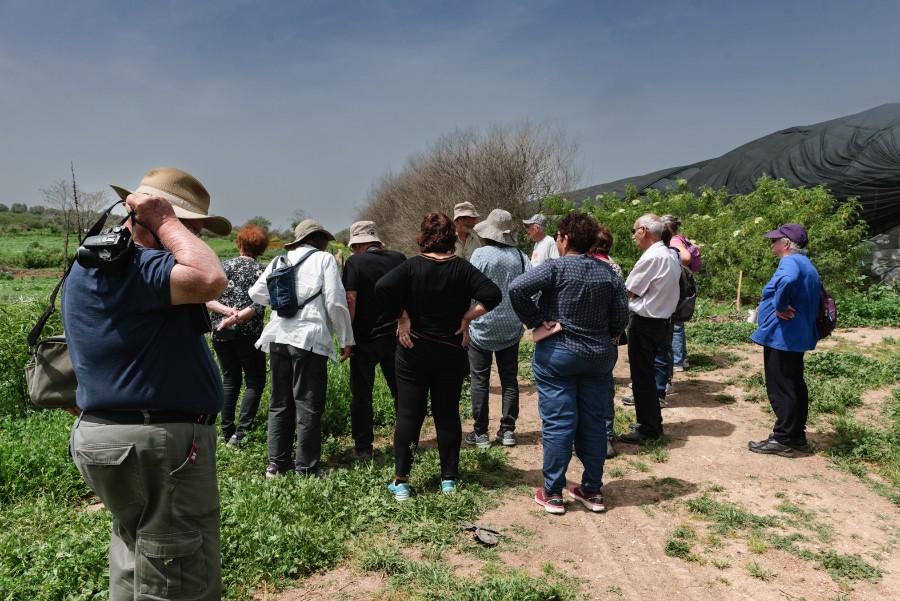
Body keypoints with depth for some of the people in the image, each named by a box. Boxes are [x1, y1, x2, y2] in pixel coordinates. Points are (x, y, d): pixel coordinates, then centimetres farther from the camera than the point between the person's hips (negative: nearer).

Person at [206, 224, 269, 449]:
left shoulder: (223, 266, 6)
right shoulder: (260, 271, -4)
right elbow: (258, 306, -16)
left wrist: (227, 311, -11)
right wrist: (235, 318, -15)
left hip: (221, 334, 4)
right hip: (248, 335, -4)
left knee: (230, 382, 13)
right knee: (255, 382, 6)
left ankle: (227, 434, 16)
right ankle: (241, 432, -5)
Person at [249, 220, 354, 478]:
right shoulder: (324, 258, 0)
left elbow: (257, 292, 13)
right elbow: (335, 302, -8)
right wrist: (346, 339, -1)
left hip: (278, 337, 5)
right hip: (309, 339, -5)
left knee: (280, 403, 16)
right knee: (308, 406, 3)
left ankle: (276, 463, 22)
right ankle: (307, 468, 9)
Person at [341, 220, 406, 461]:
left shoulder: (355, 262, -10)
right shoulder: (398, 258, 2)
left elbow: (350, 299, -17)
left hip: (366, 339, -4)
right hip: (396, 336, 4)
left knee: (361, 394, 9)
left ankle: (363, 448, 14)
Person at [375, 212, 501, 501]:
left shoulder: (412, 266, -8)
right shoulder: (462, 268, -5)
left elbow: (382, 287, -23)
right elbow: (493, 295, -15)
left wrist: (402, 316, -12)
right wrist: (467, 317, -7)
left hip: (413, 351, -1)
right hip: (451, 353, 2)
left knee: (408, 415, 6)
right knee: (448, 415, 12)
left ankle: (401, 481, 11)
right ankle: (449, 479, 20)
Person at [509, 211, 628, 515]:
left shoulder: (555, 268, -12)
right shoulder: (608, 273, 3)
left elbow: (517, 288, -26)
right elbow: (620, 318, 4)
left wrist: (534, 321, -15)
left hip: (556, 354, -4)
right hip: (599, 356, 5)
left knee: (558, 424, 2)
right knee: (593, 423, 13)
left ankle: (553, 494, 11)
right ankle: (593, 490, 23)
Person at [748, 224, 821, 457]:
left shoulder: (790, 262, -17)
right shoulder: (806, 265, 16)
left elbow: (788, 281, -41)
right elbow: (812, 298, 27)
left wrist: (780, 306, -27)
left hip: (781, 336, -11)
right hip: (797, 336, 11)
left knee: (780, 388, -4)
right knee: (794, 385, 16)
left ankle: (783, 440, 3)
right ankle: (797, 435, 24)